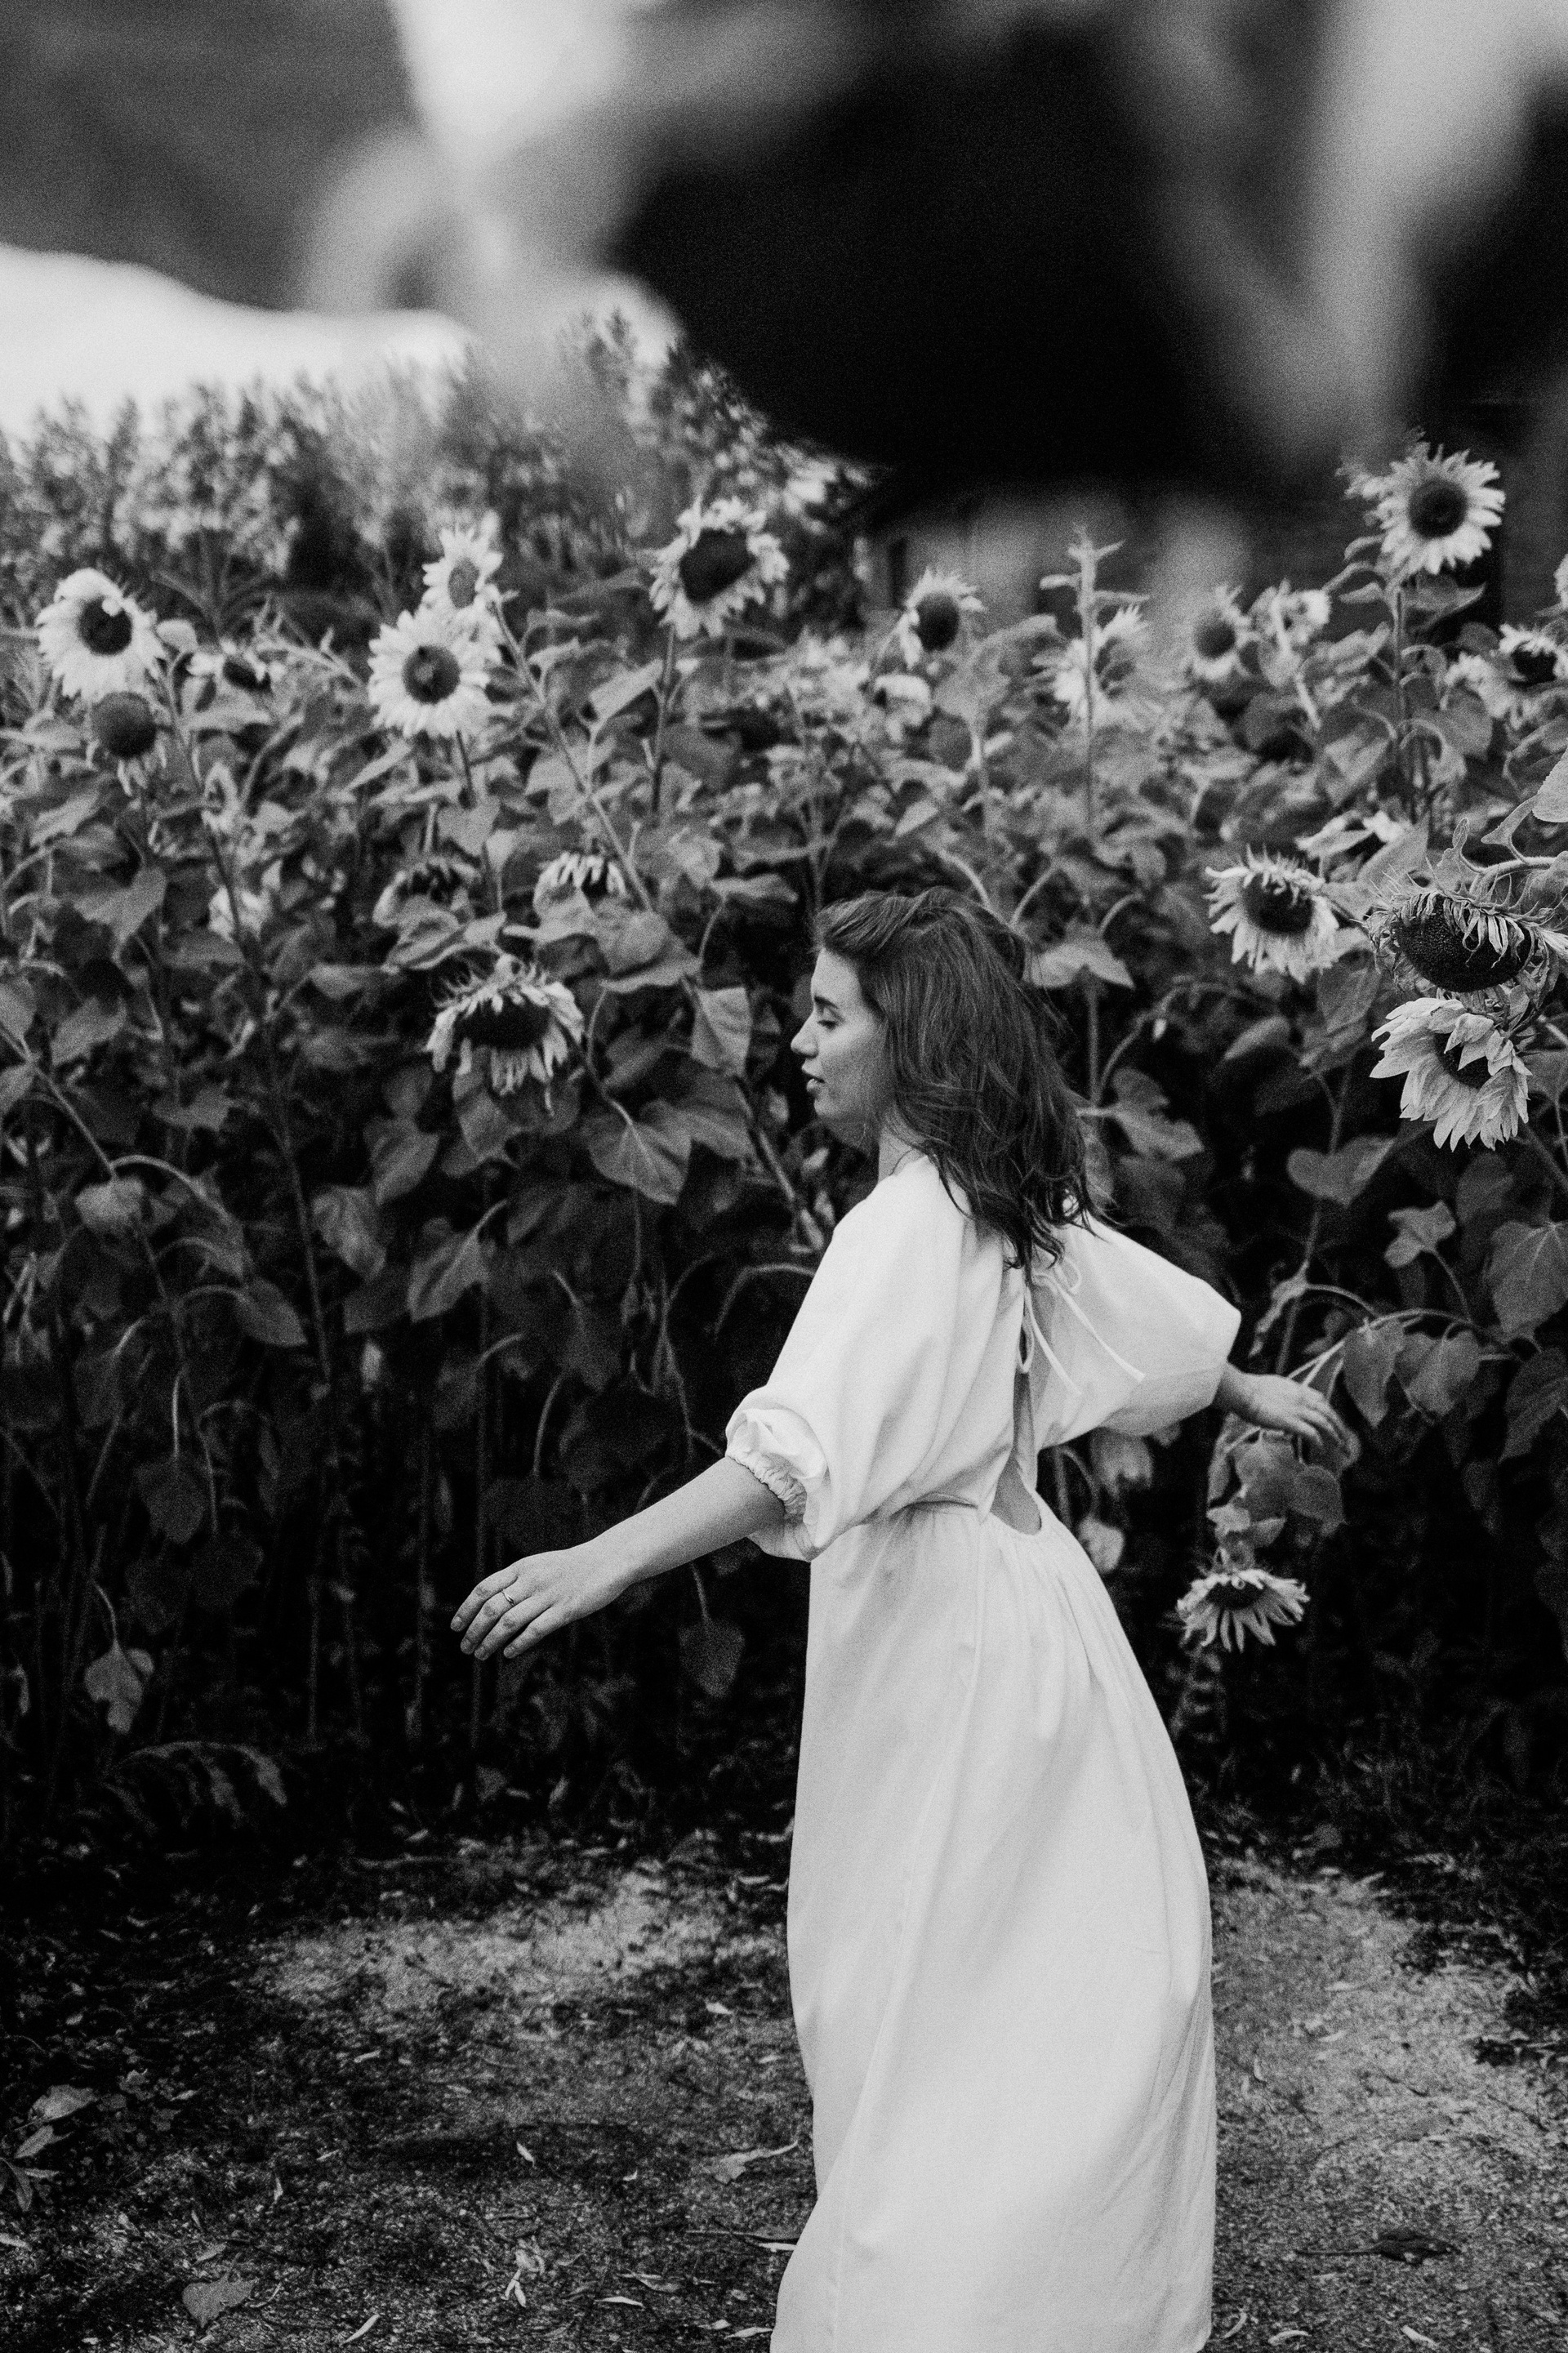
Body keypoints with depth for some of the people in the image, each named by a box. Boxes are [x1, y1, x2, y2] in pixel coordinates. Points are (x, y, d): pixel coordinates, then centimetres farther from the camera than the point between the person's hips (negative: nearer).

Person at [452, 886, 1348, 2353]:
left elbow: (797, 1453, -35)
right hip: (1017, 1591, 9)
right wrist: (1247, 1391, 42)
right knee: (1095, 1964, 19)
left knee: (926, 2022, 0)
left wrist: (606, 1559, -42)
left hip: (938, 1632, -9)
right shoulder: (1004, 1209, 6)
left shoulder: (908, 1228, -20)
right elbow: (1151, 1313, 23)